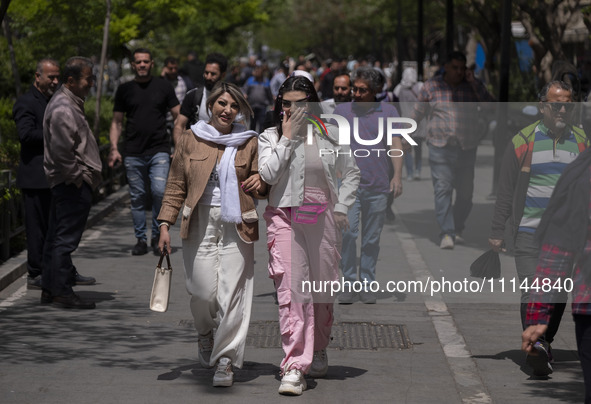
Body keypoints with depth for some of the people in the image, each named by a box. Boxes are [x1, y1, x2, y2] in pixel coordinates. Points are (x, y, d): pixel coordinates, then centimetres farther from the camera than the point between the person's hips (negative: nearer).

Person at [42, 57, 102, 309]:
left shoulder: (69, 103, 17)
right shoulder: (63, 110, -18)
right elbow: (62, 152, -23)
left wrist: (87, 174, 19)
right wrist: (78, 177, -15)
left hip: (65, 182, 11)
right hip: (73, 184, -11)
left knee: (57, 237, 13)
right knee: (66, 238, -7)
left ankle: (49, 289, 19)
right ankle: (62, 292, -4)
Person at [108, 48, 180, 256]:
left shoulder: (163, 86, 6)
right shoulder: (125, 89, 9)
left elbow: (178, 117, 8)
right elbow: (116, 122, 13)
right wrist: (114, 148, 1)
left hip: (159, 150, -2)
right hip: (133, 153, 2)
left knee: (159, 191, -15)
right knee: (137, 197, 4)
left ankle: (157, 236, 2)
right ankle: (141, 239, 15)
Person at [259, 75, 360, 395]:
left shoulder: (329, 135, 6)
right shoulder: (270, 137, 3)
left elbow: (351, 172, 16)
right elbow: (268, 174, -12)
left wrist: (341, 208, 6)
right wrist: (287, 138, -11)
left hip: (322, 219, 2)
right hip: (285, 218, -2)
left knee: (322, 290, 12)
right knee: (290, 290, -13)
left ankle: (318, 352, 35)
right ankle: (294, 367, -16)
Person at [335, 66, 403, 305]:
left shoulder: (388, 112, 8)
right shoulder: (341, 111, 9)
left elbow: (395, 145, 4)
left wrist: (397, 176, -8)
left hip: (378, 186, 1)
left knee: (372, 239, 6)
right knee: (347, 233, -14)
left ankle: (367, 285, 14)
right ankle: (350, 283, -8)